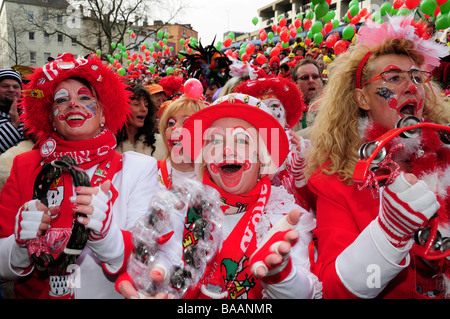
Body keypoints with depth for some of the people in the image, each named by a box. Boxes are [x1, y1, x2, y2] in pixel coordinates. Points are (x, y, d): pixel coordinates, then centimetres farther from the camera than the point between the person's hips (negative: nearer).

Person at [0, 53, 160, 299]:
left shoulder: (138, 168, -4)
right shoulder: (25, 166, 2)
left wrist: (105, 234, -27)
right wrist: (21, 244, -16)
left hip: (109, 294, -2)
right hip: (34, 294, 3)